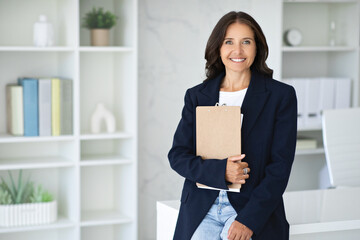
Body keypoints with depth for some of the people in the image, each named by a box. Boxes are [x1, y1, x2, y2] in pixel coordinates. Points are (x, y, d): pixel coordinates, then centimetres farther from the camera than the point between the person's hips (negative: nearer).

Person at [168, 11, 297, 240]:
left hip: (255, 208, -2)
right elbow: (177, 155, 8)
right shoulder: (197, 96, 12)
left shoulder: (281, 95, 3)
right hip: (201, 208, 2)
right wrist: (219, 170, -12)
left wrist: (248, 220, -13)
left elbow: (280, 165, -3)